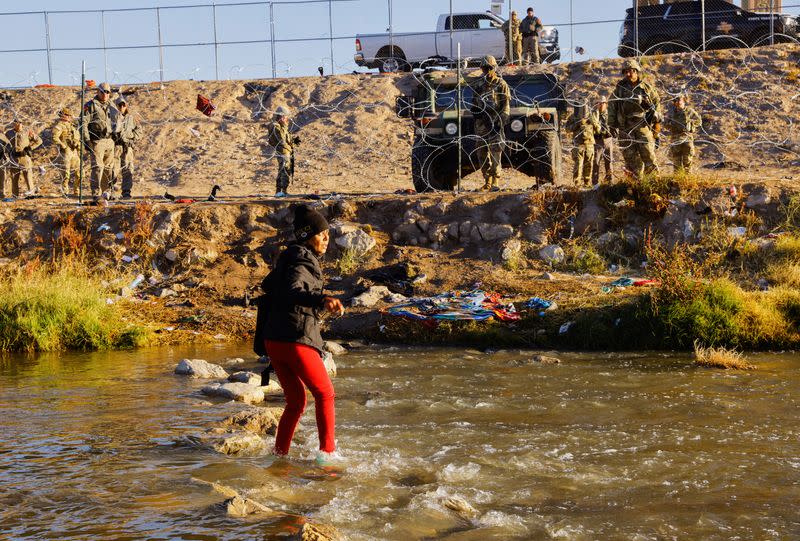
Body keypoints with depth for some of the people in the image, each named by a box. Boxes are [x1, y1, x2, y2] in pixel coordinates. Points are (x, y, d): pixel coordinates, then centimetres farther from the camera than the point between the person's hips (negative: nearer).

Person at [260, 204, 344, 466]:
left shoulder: (289, 258, 15)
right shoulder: (301, 263, -13)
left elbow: (267, 285, 31)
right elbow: (293, 291, -34)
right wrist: (322, 300, -52)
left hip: (273, 340, 8)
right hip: (296, 340, -8)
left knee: (296, 401, 17)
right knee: (324, 394, 8)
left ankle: (279, 453, 18)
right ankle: (327, 451, 10)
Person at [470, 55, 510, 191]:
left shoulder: (501, 84, 2)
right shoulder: (478, 85, 15)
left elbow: (506, 105, -4)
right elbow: (474, 104, 23)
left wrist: (501, 120, -14)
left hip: (495, 122, -5)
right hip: (481, 123, 5)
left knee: (495, 151, -13)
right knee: (482, 152, 6)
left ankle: (495, 181, -13)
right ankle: (487, 181, 15)